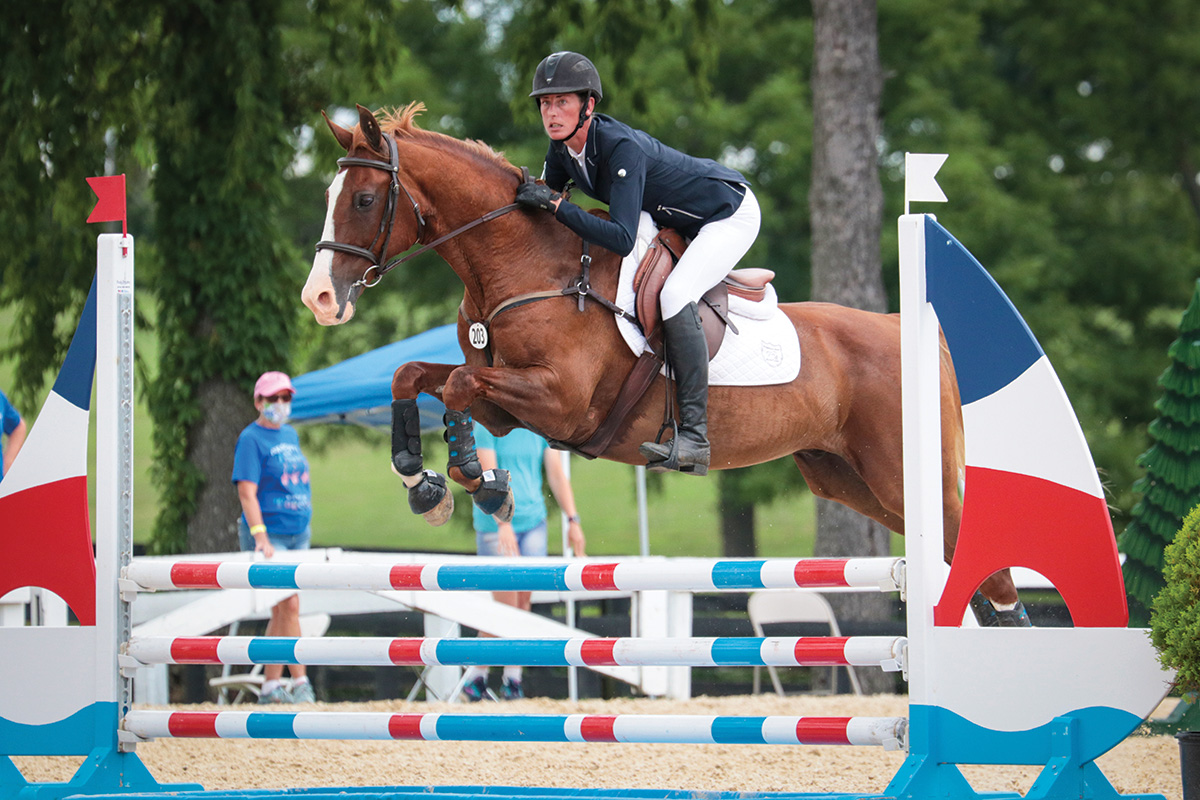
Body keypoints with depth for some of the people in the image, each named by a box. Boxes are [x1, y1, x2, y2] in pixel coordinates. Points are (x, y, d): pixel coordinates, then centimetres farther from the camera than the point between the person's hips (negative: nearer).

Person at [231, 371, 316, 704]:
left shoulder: (290, 435, 14)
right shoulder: (251, 439, -9)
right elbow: (246, 491, -17)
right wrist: (260, 535, -26)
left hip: (298, 534, 8)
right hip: (269, 535, -8)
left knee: (281, 611, 9)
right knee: (288, 606, -12)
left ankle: (270, 686, 13)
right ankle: (300, 683, -9)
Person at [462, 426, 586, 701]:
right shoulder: (487, 426, -8)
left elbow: (557, 474, 7)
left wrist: (572, 521, -1)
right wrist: (503, 522, -28)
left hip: (533, 523, 5)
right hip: (495, 526, -5)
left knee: (523, 602, 5)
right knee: (506, 605, -7)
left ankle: (512, 677, 14)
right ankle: (476, 675, 8)